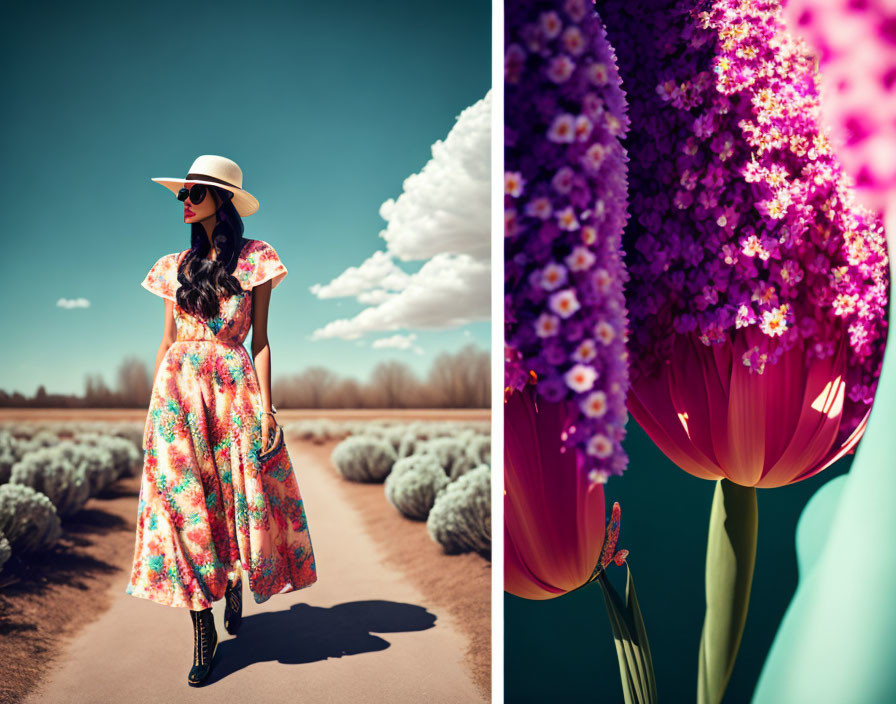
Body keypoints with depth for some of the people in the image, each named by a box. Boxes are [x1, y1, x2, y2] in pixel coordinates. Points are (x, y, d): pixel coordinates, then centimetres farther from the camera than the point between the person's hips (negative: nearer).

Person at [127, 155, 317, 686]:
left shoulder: (255, 259, 4)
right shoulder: (176, 266, 13)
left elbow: (260, 340, 1)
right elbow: (167, 340, 14)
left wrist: (266, 407, -6)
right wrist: (154, 405, 8)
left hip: (234, 391, -2)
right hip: (179, 392, 3)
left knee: (240, 499, 0)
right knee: (185, 504, -1)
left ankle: (234, 584, 33)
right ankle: (204, 632, 7)